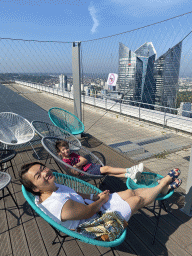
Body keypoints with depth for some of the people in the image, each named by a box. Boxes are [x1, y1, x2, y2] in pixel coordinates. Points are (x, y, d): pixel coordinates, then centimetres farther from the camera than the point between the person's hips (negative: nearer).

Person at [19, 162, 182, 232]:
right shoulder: (60, 206, -38)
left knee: (129, 192, 10)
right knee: (138, 199, 2)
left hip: (94, 205, 8)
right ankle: (162, 185, 29)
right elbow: (89, 212, -27)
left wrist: (95, 196, 0)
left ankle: (163, 188, 31)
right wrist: (102, 199, -9)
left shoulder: (52, 187, -8)